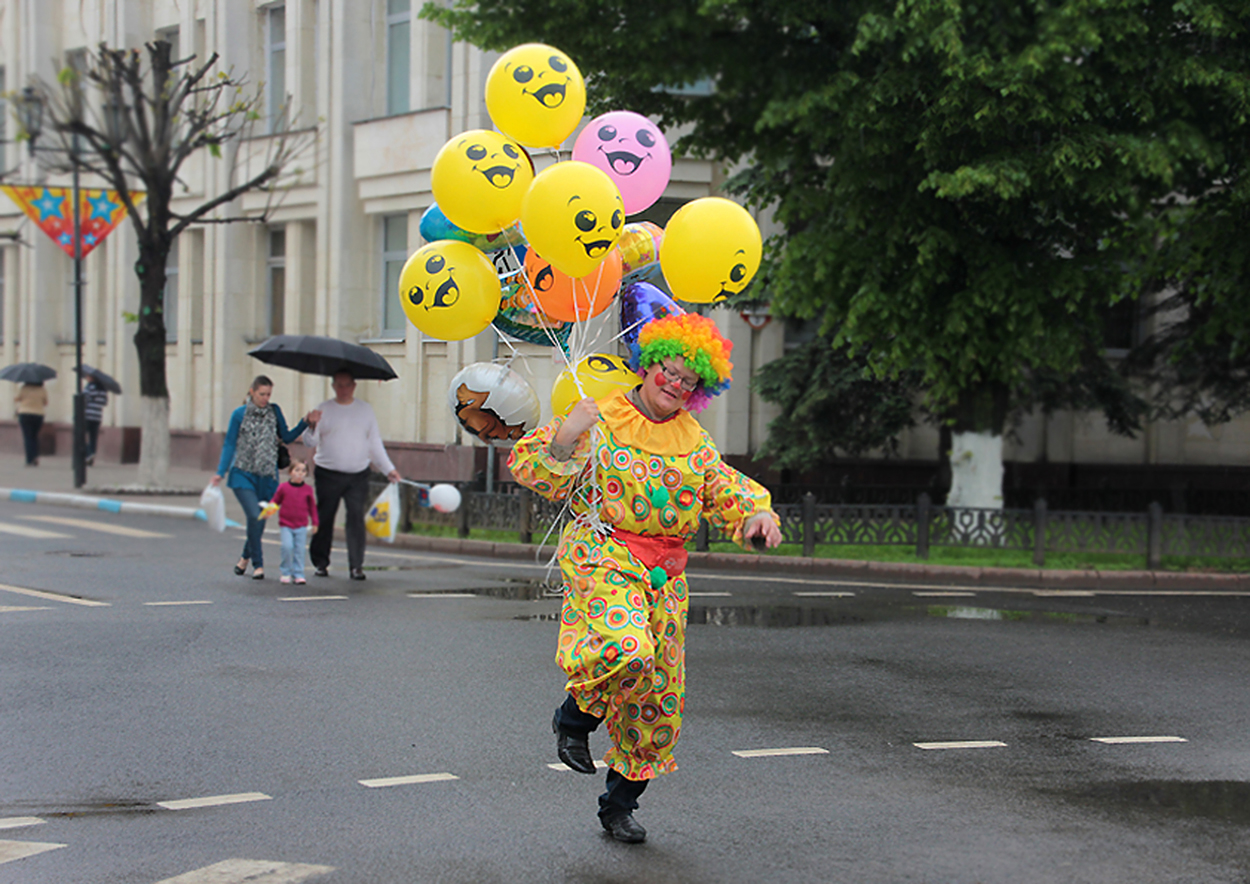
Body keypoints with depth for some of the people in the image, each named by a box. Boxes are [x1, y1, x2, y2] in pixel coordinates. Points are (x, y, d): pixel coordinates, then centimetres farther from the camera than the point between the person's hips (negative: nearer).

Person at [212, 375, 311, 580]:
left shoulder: (274, 411, 6)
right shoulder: (240, 414, -3)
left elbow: (286, 437, 11)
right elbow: (229, 445, 1)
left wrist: (305, 422, -2)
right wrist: (220, 472, -5)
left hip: (267, 476, 3)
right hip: (243, 474, -3)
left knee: (260, 520, 8)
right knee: (255, 516, -18)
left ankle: (246, 556, 35)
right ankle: (258, 564, -6)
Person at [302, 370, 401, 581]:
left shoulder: (366, 409, 12)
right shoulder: (324, 410, 4)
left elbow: (375, 443, 17)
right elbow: (310, 442, -2)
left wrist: (388, 469, 13)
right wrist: (312, 426, -23)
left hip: (358, 475, 1)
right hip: (328, 474, -1)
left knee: (357, 517, -10)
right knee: (324, 518, 3)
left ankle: (356, 566, -9)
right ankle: (321, 563, 16)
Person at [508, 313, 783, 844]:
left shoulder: (693, 441, 14)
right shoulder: (599, 422, -2)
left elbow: (726, 488, 11)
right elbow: (538, 473, -5)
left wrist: (757, 512, -10)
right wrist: (565, 437, -24)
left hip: (664, 577, 6)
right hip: (603, 559, -6)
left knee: (659, 696, 6)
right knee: (627, 650, -34)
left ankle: (619, 805, 23)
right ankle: (576, 716, -2)